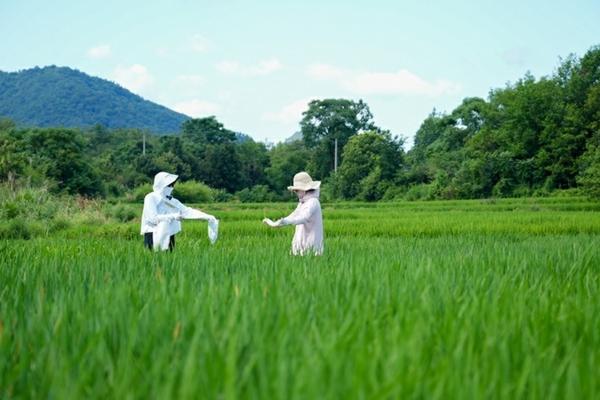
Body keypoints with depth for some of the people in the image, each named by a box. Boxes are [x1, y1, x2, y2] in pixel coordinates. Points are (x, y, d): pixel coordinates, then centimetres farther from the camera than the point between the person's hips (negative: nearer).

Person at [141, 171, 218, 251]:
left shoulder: (172, 201, 11)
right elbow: (153, 218, -18)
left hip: (169, 237, 6)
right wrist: (172, 216, -29)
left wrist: (208, 217, -8)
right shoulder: (151, 198, -7)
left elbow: (187, 210, 3)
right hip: (153, 236, -6)